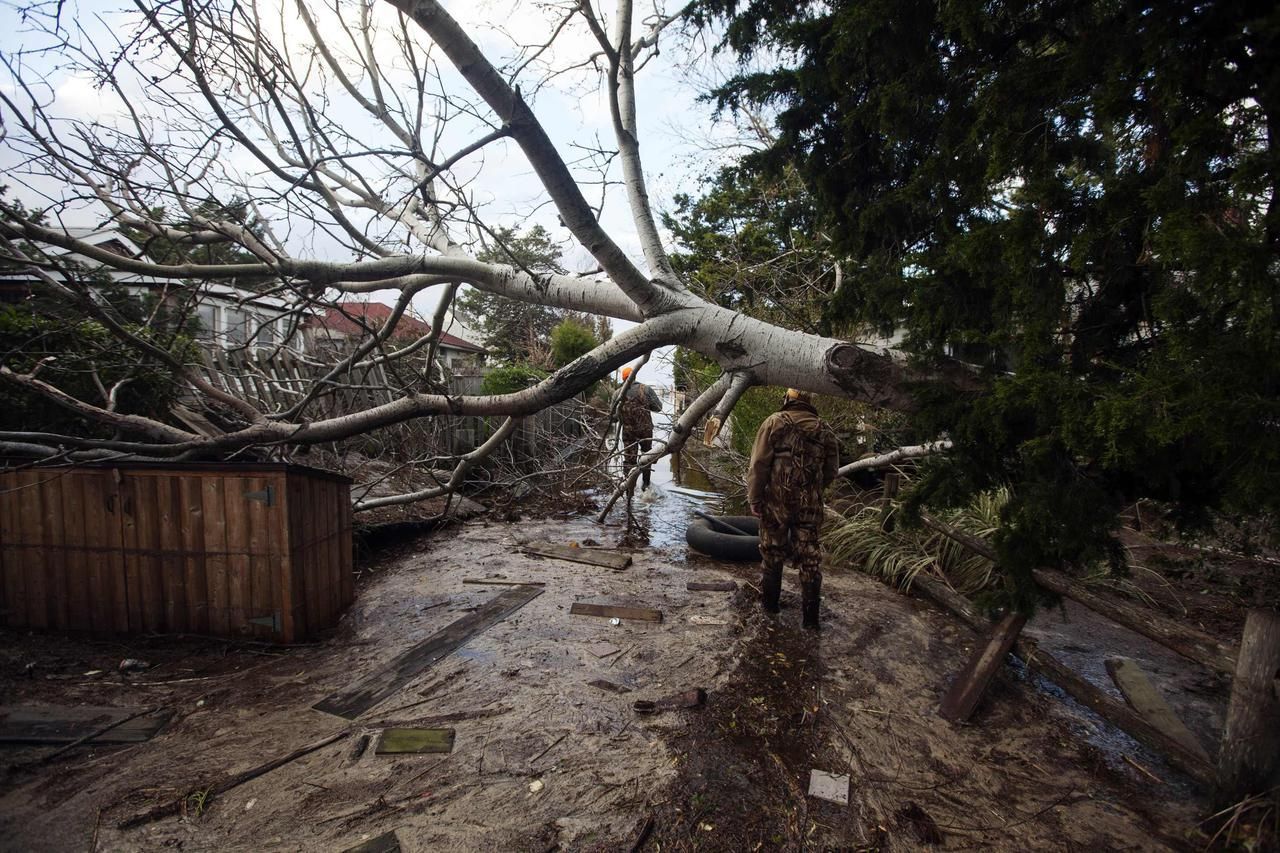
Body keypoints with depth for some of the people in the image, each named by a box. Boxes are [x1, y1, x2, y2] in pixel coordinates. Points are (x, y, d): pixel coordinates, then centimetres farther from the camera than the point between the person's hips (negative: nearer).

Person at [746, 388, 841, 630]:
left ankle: (769, 602, 27)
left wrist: (754, 499, -5)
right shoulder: (825, 430, 5)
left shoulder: (774, 422, -5)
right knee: (810, 558, 9)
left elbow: (758, 464, -10)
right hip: (810, 505, 2)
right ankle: (810, 614, 16)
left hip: (776, 501, -2)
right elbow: (831, 471, 10)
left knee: (772, 553, 13)